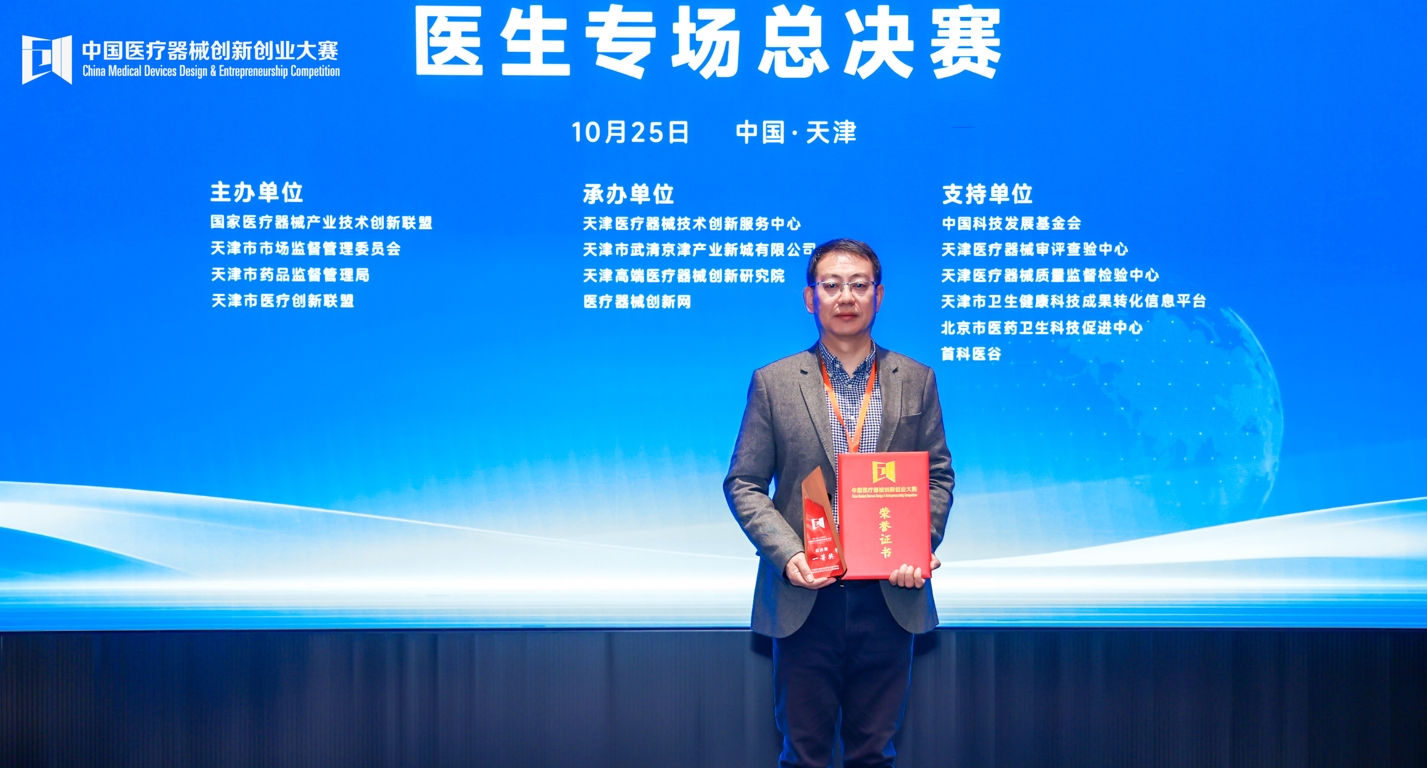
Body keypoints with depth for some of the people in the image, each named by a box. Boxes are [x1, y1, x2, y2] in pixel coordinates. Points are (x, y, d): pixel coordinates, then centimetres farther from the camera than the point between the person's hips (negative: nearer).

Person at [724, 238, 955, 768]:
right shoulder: (773, 382, 3)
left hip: (890, 596, 1)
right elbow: (743, 483, 2)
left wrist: (920, 546, -8)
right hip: (804, 598, -1)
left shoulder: (915, 381, 8)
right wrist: (786, 554, -13)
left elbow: (938, 476, 10)